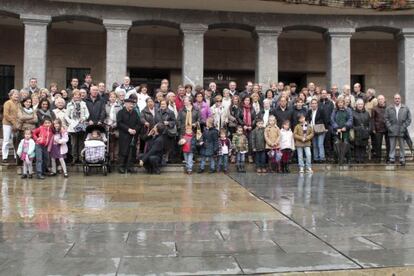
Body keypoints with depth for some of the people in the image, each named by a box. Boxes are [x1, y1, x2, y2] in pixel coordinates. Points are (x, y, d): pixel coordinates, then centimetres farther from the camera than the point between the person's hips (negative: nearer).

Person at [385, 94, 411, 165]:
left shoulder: (406, 108, 8)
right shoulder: (388, 109, 7)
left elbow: (409, 119, 5)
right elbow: (386, 119, 4)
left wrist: (404, 127, -5)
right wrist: (389, 127, -7)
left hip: (402, 131, 0)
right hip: (392, 131, 0)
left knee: (402, 146, 5)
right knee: (392, 146, 2)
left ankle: (402, 159, 12)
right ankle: (392, 159, 8)